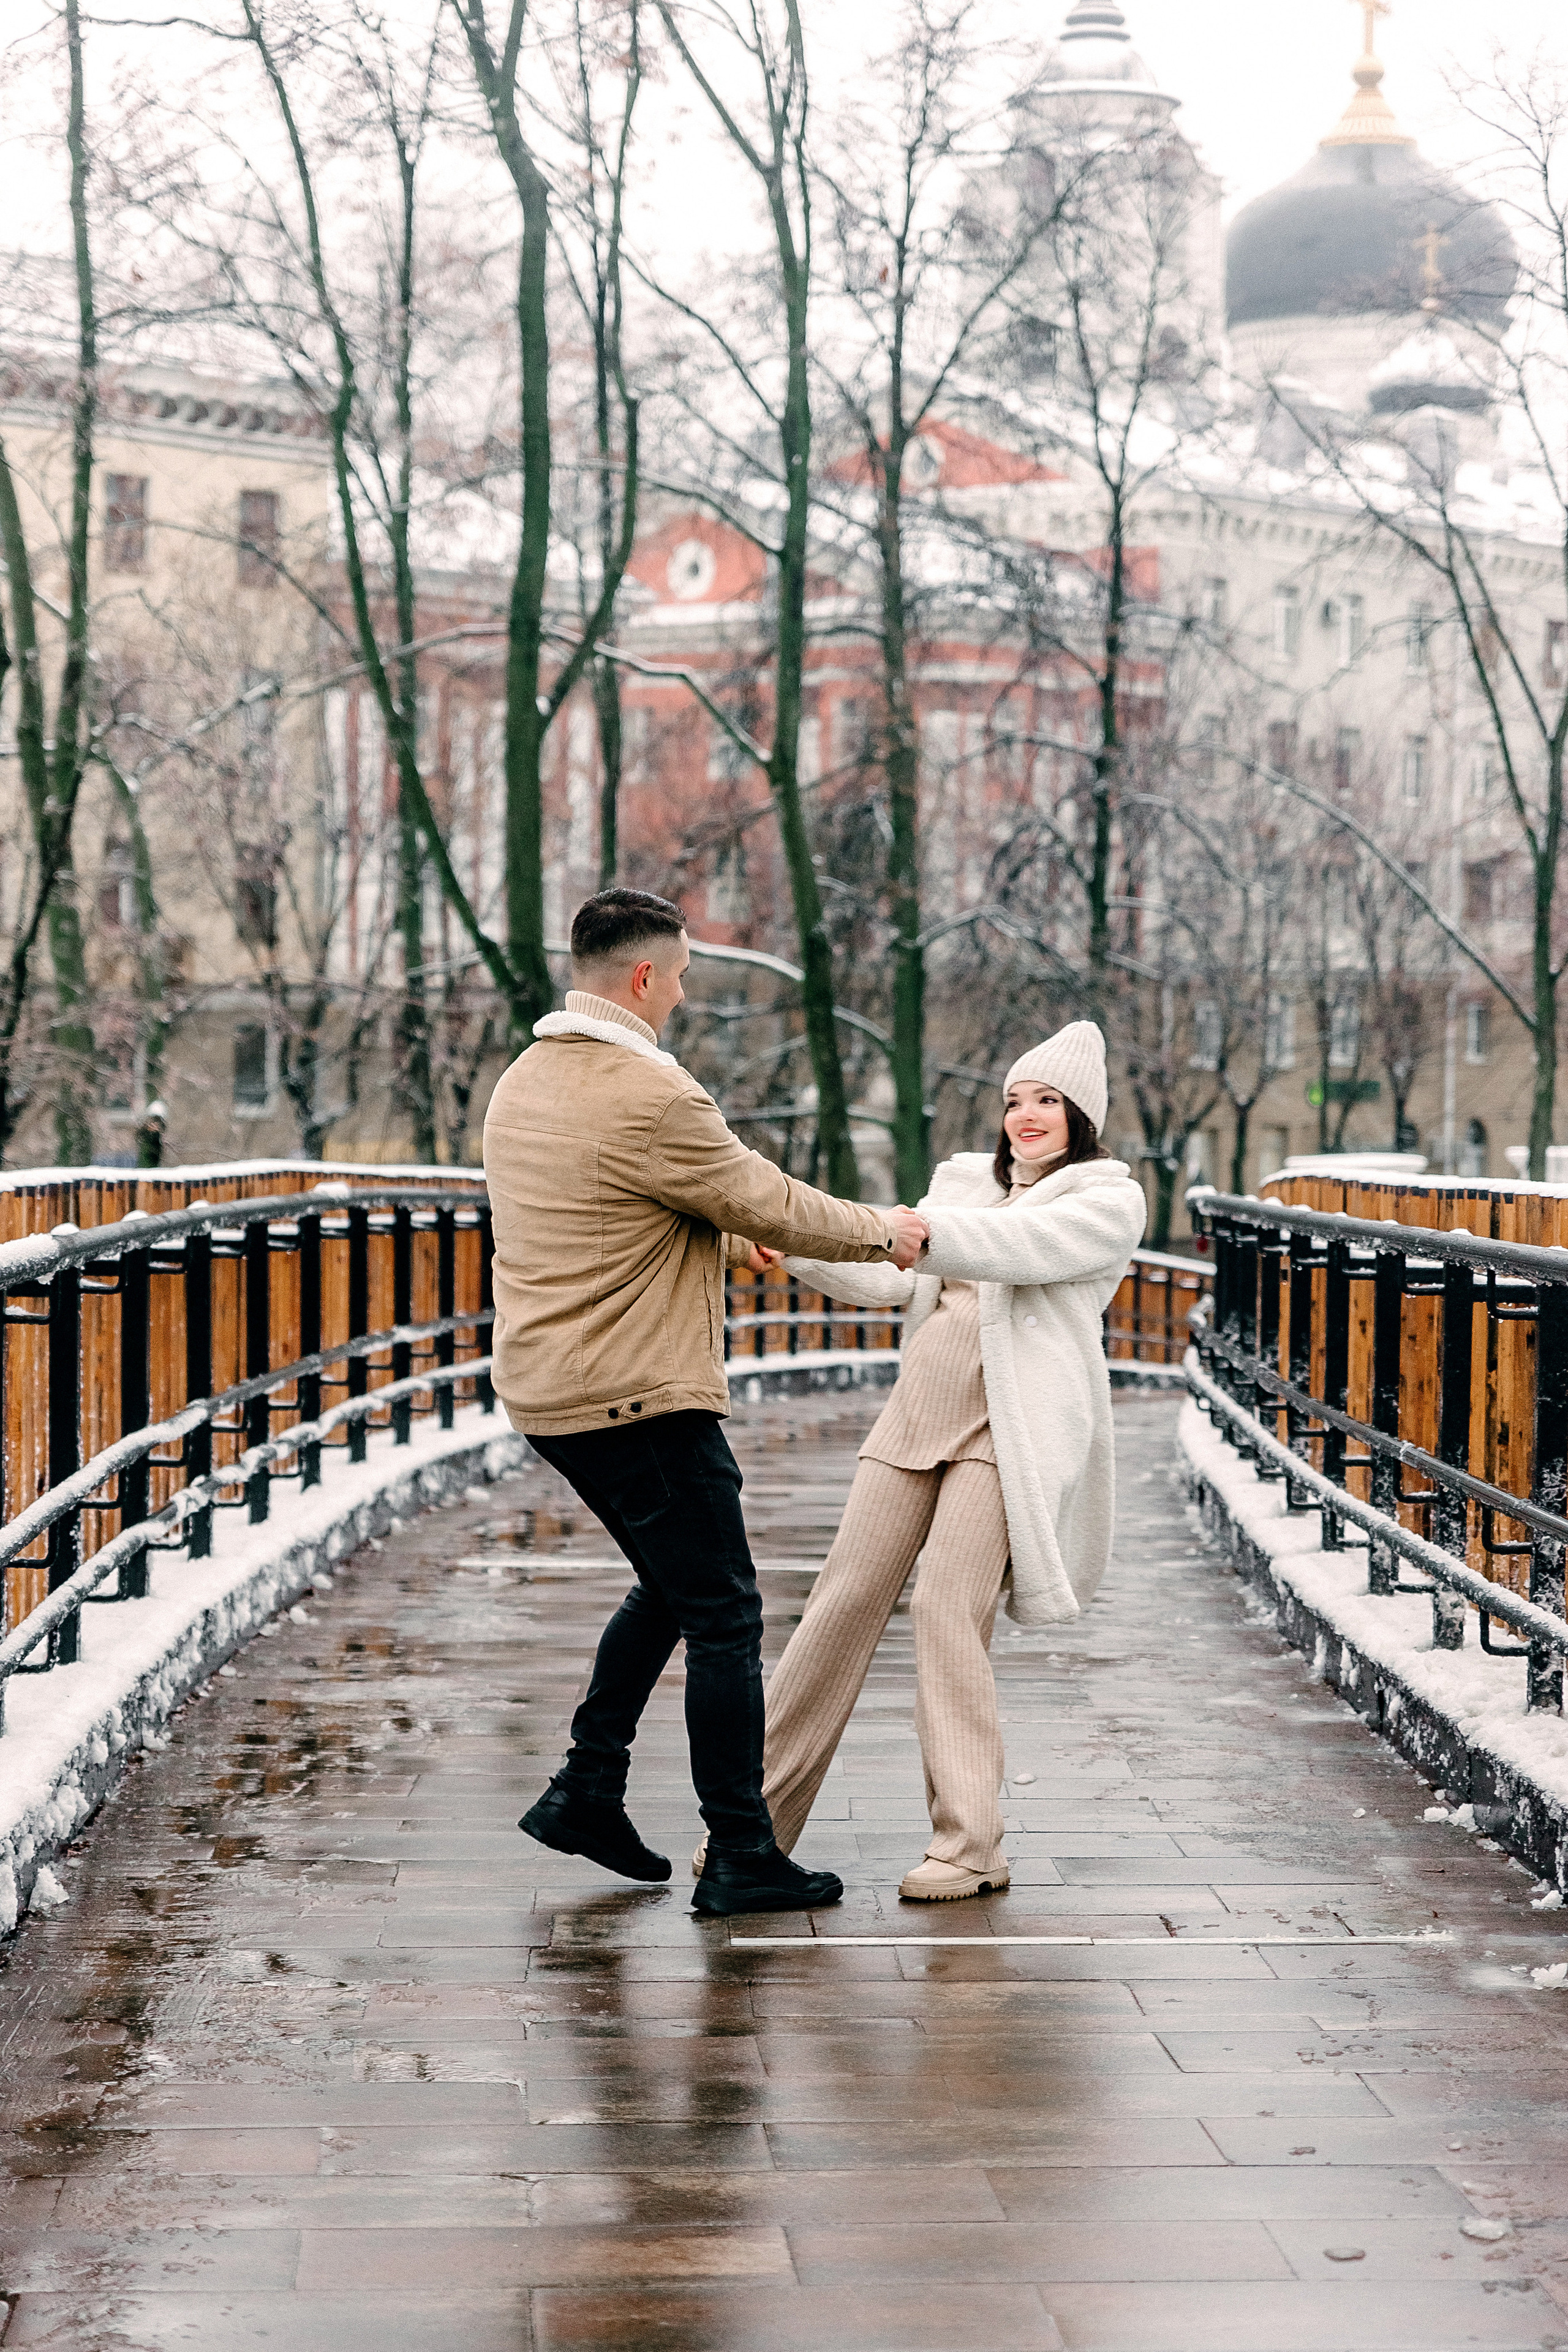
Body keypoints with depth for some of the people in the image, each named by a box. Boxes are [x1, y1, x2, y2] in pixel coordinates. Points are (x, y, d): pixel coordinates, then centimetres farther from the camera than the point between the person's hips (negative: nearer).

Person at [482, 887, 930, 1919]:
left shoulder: (525, 1081, 11)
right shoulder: (649, 1096, -19)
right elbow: (768, 1203, -10)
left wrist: (720, 1237, 34)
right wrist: (881, 1231, 6)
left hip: (549, 1389, 10)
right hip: (640, 1398, -10)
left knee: (672, 1587, 23)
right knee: (723, 1615, 0)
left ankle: (587, 1790, 22)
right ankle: (741, 1857, 4)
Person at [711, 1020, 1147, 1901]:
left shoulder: (1111, 1200, 1)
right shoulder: (965, 1179, 21)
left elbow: (1014, 1248, -16)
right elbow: (891, 1281, 16)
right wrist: (799, 1243, 0)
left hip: (1007, 1429, -6)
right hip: (918, 1414, 6)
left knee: (949, 1610, -15)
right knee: (845, 1600, 2)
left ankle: (972, 1845, -7)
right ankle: (760, 1817, 9)